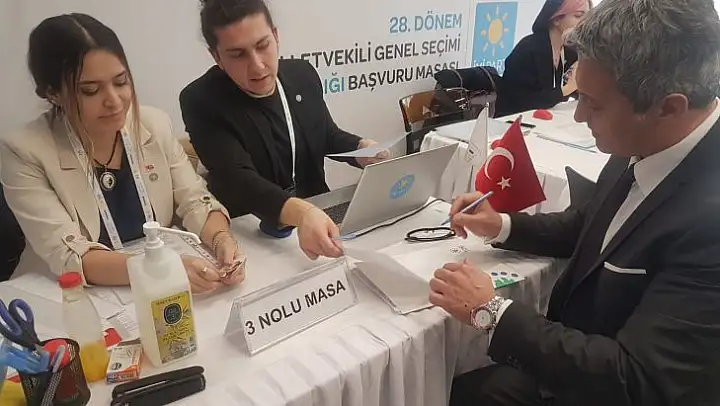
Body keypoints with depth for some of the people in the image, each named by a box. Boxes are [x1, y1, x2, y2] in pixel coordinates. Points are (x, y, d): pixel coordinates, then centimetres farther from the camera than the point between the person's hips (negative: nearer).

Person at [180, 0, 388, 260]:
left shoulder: (303, 74, -2)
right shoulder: (200, 101, -17)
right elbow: (238, 179, -29)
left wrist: (361, 149, -7)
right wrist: (300, 213, -46)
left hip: (318, 212, 5)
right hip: (249, 232, -5)